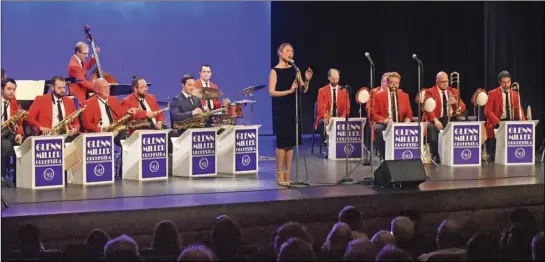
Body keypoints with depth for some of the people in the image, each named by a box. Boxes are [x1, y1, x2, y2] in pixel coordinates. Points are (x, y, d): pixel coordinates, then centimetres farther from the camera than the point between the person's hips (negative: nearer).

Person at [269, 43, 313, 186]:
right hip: (280, 111, -5)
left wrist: (307, 80, -12)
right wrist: (288, 91, -22)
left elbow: (304, 90, 6)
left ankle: (287, 174, 13)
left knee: (290, 142, 6)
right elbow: (271, 92, -14)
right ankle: (279, 175, 3)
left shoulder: (295, 70, 8)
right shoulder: (275, 71, -6)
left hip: (292, 110, 5)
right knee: (281, 142, -5)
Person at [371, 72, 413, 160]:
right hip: (383, 125, -2)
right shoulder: (379, 96, 4)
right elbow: (374, 114, -1)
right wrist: (385, 120, -20)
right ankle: (384, 157, -27)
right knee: (378, 129, -36)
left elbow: (409, 114, 14)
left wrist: (406, 121, -11)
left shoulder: (404, 96, 12)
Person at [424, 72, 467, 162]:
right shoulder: (430, 92, 3)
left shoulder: (454, 91, 15)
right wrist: (436, 120, -29)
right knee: (431, 128, -36)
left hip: (451, 119, 3)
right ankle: (435, 156, -21)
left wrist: (456, 102, -13)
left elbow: (463, 108, 10)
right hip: (436, 120, -3)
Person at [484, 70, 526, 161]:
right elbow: (487, 111, -7)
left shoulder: (515, 94, 14)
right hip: (497, 124, -4)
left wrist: (523, 121, -12)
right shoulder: (492, 93, 0)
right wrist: (498, 122, -22)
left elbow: (519, 110, 10)